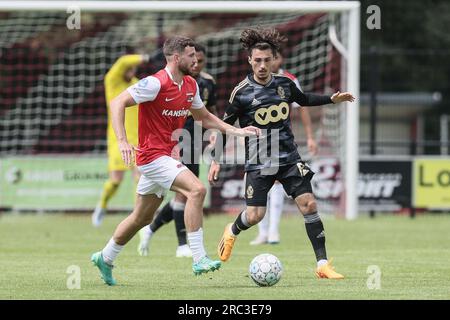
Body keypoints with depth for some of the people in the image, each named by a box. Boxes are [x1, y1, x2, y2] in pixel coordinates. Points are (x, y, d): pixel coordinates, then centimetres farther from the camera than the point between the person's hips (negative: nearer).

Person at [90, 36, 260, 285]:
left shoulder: (190, 85, 8)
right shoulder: (156, 84, -18)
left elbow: (204, 117, 21)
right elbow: (117, 103, -20)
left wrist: (236, 131, 10)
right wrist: (122, 141, -30)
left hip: (165, 156, 9)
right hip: (153, 155, -9)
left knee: (142, 218, 18)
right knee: (196, 190, -24)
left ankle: (105, 258, 35)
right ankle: (199, 259, -23)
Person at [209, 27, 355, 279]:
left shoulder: (285, 84, 2)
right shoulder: (242, 92, -9)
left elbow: (304, 99, 25)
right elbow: (225, 126, 0)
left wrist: (333, 99, 15)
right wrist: (217, 160, -3)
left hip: (289, 158, 3)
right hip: (258, 162, -3)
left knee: (309, 204, -12)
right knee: (255, 215, -8)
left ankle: (323, 264, -8)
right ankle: (232, 231, 30)